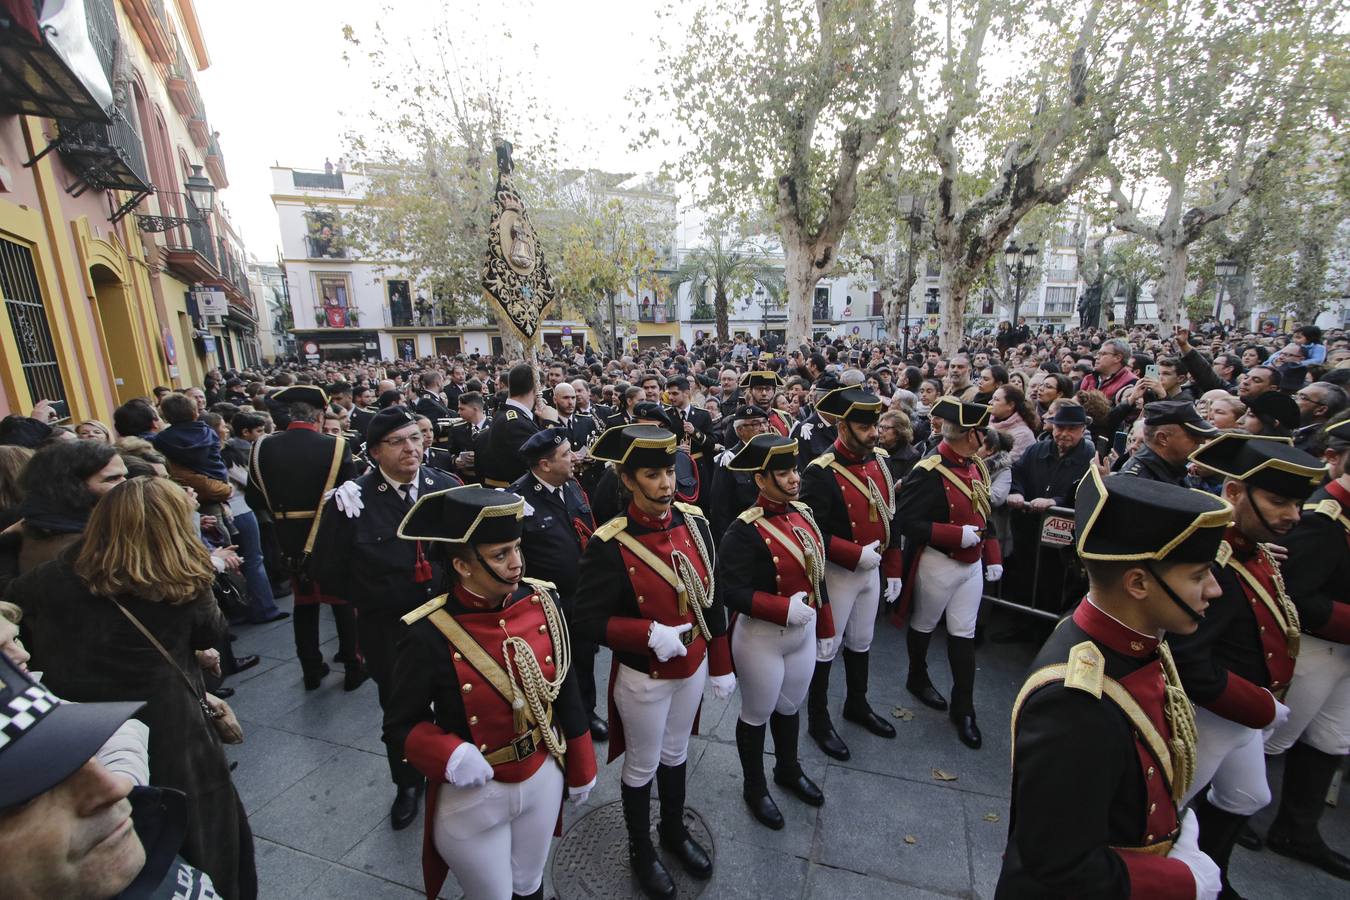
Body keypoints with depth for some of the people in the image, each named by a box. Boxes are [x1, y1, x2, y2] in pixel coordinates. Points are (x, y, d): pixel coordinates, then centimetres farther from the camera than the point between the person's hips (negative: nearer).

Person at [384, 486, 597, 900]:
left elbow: (565, 691, -3)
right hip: (472, 798, -3)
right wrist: (450, 756, -31)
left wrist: (581, 769, 6)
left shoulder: (542, 600, -15)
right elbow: (400, 726, -12)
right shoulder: (429, 636, -26)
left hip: (543, 779, 4)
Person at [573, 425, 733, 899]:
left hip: (693, 667, 5)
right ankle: (640, 851, 48)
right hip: (643, 678, -4)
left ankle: (674, 830, 54)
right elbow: (589, 619, -18)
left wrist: (721, 665, 5)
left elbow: (711, 597, 0)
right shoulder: (609, 544, -25)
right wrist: (649, 633, -30)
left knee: (675, 754, 27)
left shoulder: (694, 521, -9)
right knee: (642, 766, 20)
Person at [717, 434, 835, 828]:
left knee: (791, 707, 27)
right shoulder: (745, 530, -25)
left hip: (803, 633, 7)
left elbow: (816, 575, 7)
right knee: (758, 715, 16)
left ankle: (789, 770, 52)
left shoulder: (803, 511, -2)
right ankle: (754, 788, 41)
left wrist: (825, 628, 11)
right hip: (762, 639, -6)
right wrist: (785, 609, -29)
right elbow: (730, 591, -24)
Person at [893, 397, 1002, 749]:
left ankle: (963, 709, 24)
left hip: (972, 564, 7)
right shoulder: (929, 472, -22)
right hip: (937, 565, -7)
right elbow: (905, 520, -25)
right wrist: (958, 535, -25)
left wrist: (993, 557, 10)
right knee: (924, 626, 15)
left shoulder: (975, 465, 3)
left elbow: (984, 512, 14)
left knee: (964, 634, 12)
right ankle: (917, 678, 41)